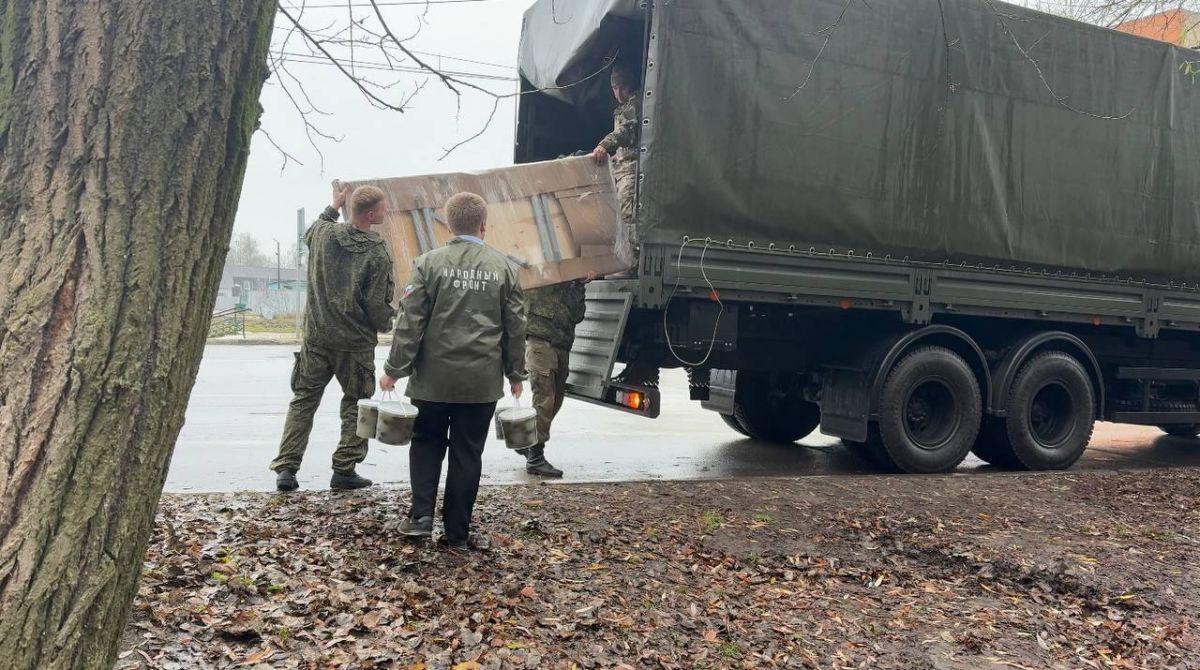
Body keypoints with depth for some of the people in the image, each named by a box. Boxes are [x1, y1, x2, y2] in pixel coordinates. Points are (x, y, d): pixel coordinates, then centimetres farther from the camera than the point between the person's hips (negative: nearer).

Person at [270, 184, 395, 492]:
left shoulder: (323, 233, -2)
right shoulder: (378, 254, -16)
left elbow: (309, 234, 25)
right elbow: (378, 306, -14)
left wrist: (333, 208, 36)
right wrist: (386, 325, 7)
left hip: (316, 337, 4)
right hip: (355, 343, -4)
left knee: (303, 400, 13)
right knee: (356, 406, 12)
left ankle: (286, 468, 11)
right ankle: (344, 470, 13)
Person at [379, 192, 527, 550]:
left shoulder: (429, 262, -5)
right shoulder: (503, 266, 1)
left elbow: (411, 321, -7)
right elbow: (515, 326, 5)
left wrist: (394, 369, 0)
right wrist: (516, 373, 14)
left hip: (434, 374, -1)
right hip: (483, 379, 1)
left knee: (427, 441, 19)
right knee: (467, 452, 9)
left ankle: (421, 515, 8)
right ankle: (457, 531, 14)